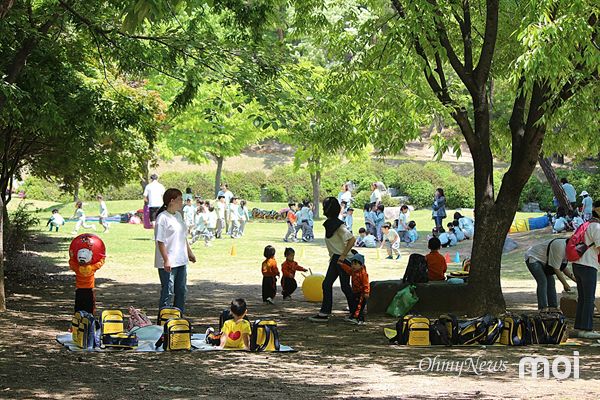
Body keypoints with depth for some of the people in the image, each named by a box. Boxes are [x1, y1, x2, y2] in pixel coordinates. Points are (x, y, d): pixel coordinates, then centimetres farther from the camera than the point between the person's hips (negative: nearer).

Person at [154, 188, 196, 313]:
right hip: (168, 263, -9)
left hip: (181, 261, 9)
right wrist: (166, 260, -22)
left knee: (181, 290, 14)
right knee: (168, 292, -4)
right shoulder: (162, 217, -14)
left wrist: (189, 252, 26)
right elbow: (160, 241, -18)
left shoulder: (178, 215, 12)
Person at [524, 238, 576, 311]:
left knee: (550, 281, 3)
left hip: (542, 261, 10)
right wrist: (565, 284, -18)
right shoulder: (560, 247, -32)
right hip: (532, 258, -10)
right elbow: (556, 269, -26)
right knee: (542, 281, -20)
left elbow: (563, 267, 6)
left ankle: (552, 307, 5)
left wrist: (572, 276, -7)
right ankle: (543, 308, -21)